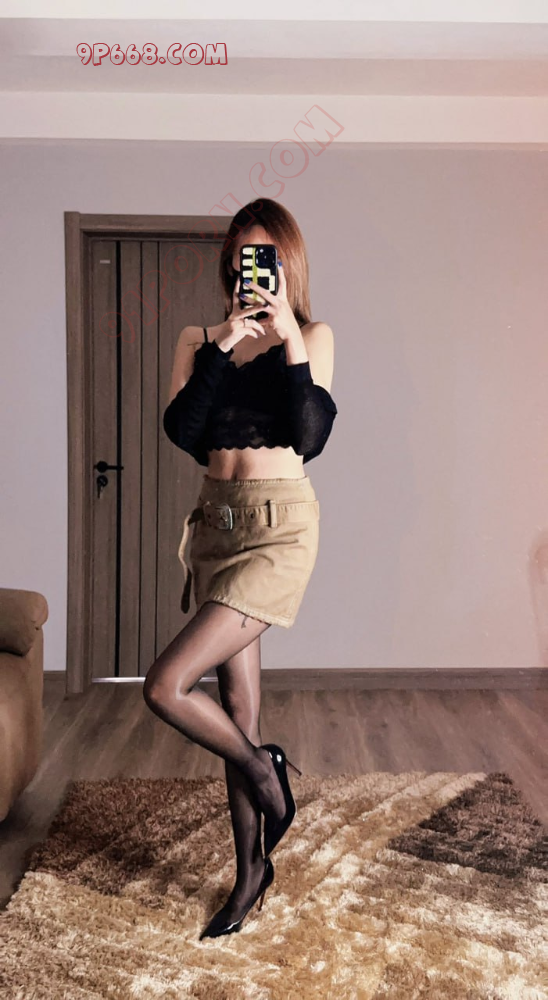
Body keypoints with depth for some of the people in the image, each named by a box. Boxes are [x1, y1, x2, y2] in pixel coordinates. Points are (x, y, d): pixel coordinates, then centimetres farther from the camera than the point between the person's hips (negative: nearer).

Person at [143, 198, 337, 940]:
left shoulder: (312, 336, 0)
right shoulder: (199, 339, 10)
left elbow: (310, 438, -12)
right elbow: (180, 430, -4)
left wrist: (291, 343, -18)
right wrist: (223, 347, -12)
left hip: (279, 524, -5)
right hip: (216, 522, 5)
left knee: (166, 687, -16)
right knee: (236, 704, 10)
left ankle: (262, 769, 13)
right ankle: (253, 869, 27)